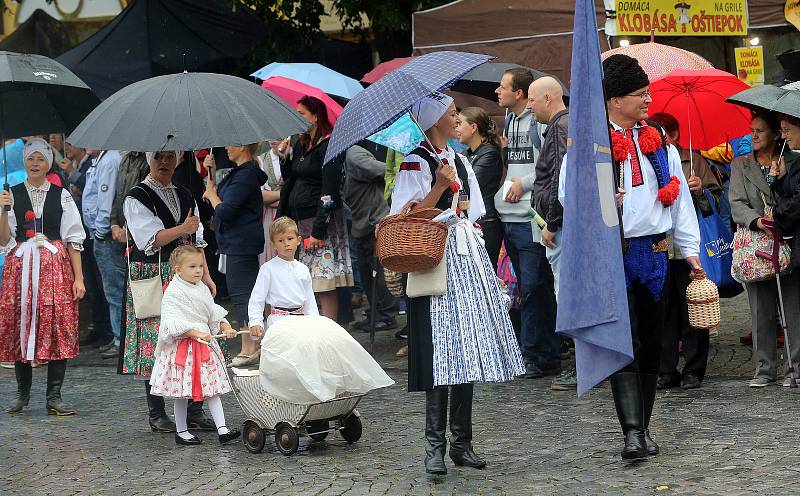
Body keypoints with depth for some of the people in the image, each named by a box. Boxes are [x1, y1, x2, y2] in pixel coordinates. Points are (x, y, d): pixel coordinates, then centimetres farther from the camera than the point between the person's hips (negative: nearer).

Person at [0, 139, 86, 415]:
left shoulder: (62, 196, 5)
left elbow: (74, 239, 5)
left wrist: (78, 278, -1)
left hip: (56, 267, -1)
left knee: (58, 328, -6)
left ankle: (54, 397, -1)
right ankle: (23, 393, 15)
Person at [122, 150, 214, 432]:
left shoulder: (185, 197, 16)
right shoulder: (137, 198, -2)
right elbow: (151, 239, -12)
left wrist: (205, 276, 12)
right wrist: (182, 229, -15)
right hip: (153, 279, -5)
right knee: (155, 344, -5)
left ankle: (194, 411, 6)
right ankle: (156, 414, 3)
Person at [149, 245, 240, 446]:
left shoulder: (203, 289, 9)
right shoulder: (173, 292, -15)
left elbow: (214, 313, 16)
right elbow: (173, 322, -22)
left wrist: (225, 326, -2)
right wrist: (195, 332, -30)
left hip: (205, 344, 7)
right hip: (182, 346, -7)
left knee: (212, 387, 4)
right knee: (182, 393, 4)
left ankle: (222, 429, 2)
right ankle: (181, 431, 16)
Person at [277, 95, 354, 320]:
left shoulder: (329, 146, -10)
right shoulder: (299, 144, 16)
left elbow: (329, 192, -15)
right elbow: (288, 179, 22)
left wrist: (318, 231, -19)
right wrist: (285, 156, 4)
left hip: (322, 219, -8)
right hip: (299, 218, 8)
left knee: (324, 284, -9)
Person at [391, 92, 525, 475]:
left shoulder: (459, 162, 18)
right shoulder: (417, 163, -5)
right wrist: (440, 186, -20)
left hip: (467, 259, 8)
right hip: (436, 262, -7)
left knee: (467, 353, 6)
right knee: (442, 355, -12)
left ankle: (461, 443, 10)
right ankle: (435, 446, -10)